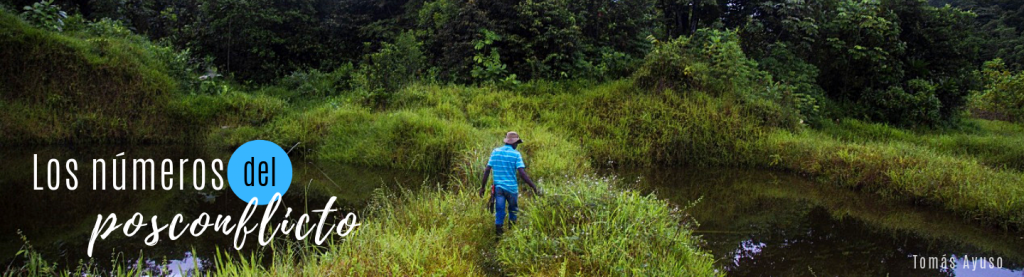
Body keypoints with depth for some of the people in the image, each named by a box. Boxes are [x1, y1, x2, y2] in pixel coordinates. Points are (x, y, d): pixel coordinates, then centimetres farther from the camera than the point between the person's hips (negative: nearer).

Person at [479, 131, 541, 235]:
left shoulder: (495, 152, 2)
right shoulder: (516, 154, -8)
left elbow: (487, 170, 0)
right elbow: (522, 173, -17)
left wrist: (483, 187, 7)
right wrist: (534, 187, -15)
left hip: (498, 187, 2)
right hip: (511, 187, -2)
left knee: (499, 211, 6)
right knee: (513, 211, 19)